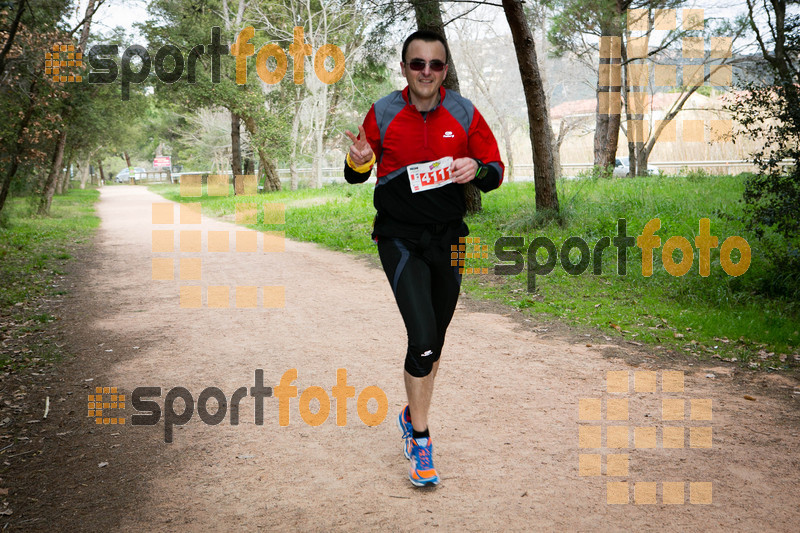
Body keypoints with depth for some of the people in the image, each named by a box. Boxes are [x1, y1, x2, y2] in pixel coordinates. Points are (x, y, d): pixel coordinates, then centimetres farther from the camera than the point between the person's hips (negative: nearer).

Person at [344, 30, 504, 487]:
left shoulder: (464, 113, -1)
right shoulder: (383, 114, -4)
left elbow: (497, 173, 3)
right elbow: (356, 176, 5)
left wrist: (478, 170, -20)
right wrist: (359, 162, -19)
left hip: (448, 238, 3)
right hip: (400, 239, -3)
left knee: (436, 338, 14)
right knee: (423, 337, -16)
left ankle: (413, 415, 38)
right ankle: (420, 438, 2)